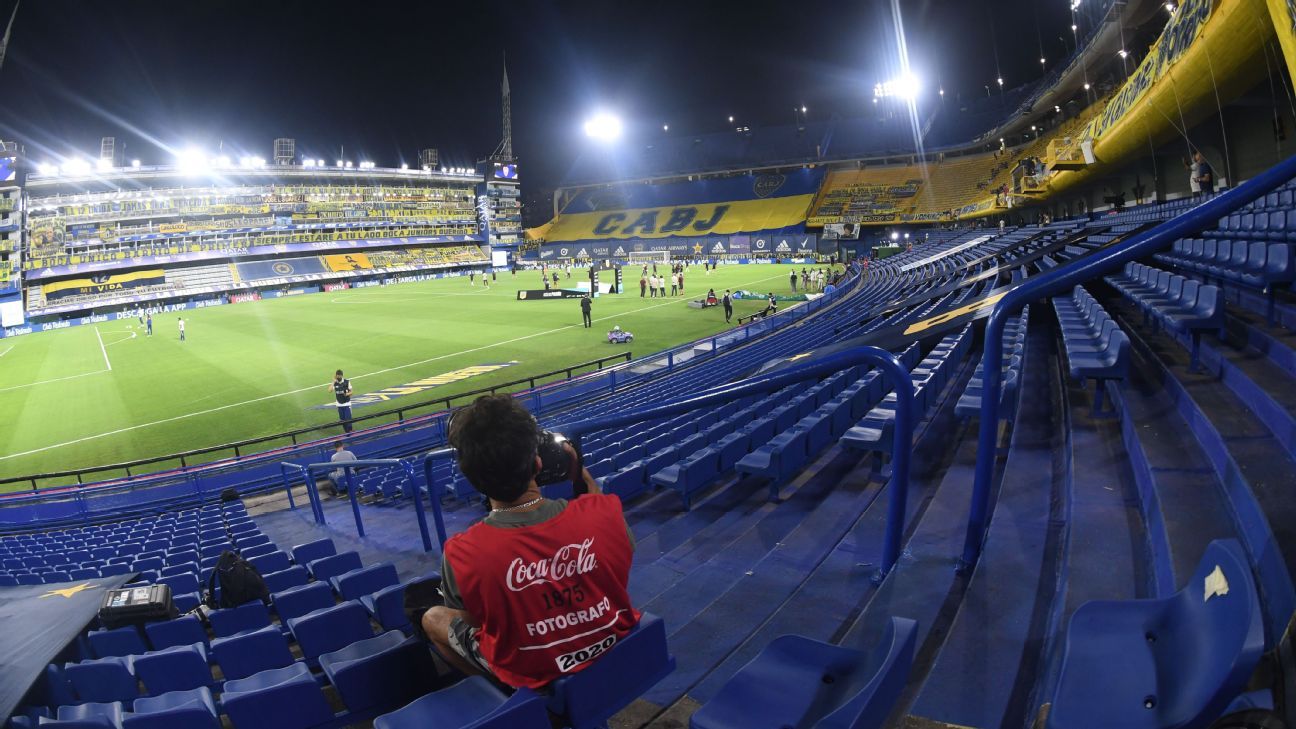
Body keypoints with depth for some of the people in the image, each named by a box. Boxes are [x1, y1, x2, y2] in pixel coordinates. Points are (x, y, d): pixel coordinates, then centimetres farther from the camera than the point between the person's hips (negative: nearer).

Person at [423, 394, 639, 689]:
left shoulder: (461, 553, -30)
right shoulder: (603, 512, -26)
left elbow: (468, 617, -8)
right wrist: (583, 476, 6)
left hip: (534, 674, -2)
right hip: (615, 647, 2)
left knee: (432, 617, 20)